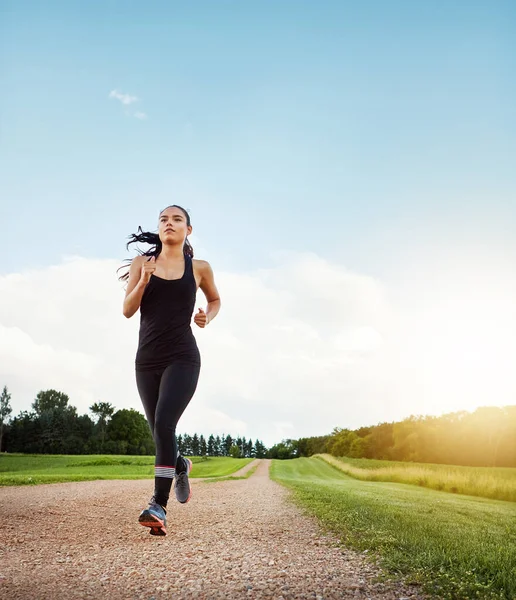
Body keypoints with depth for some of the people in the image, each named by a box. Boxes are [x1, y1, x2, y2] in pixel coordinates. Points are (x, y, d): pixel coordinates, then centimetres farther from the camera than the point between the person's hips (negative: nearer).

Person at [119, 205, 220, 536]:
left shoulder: (199, 268, 4)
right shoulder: (142, 263, 7)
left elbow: (215, 300, 22)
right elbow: (128, 310, 2)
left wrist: (208, 317, 0)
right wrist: (143, 281, -15)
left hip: (182, 357, -3)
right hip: (147, 358, 3)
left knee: (164, 424, -21)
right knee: (159, 430, 12)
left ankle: (159, 506, -18)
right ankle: (181, 466, 45)